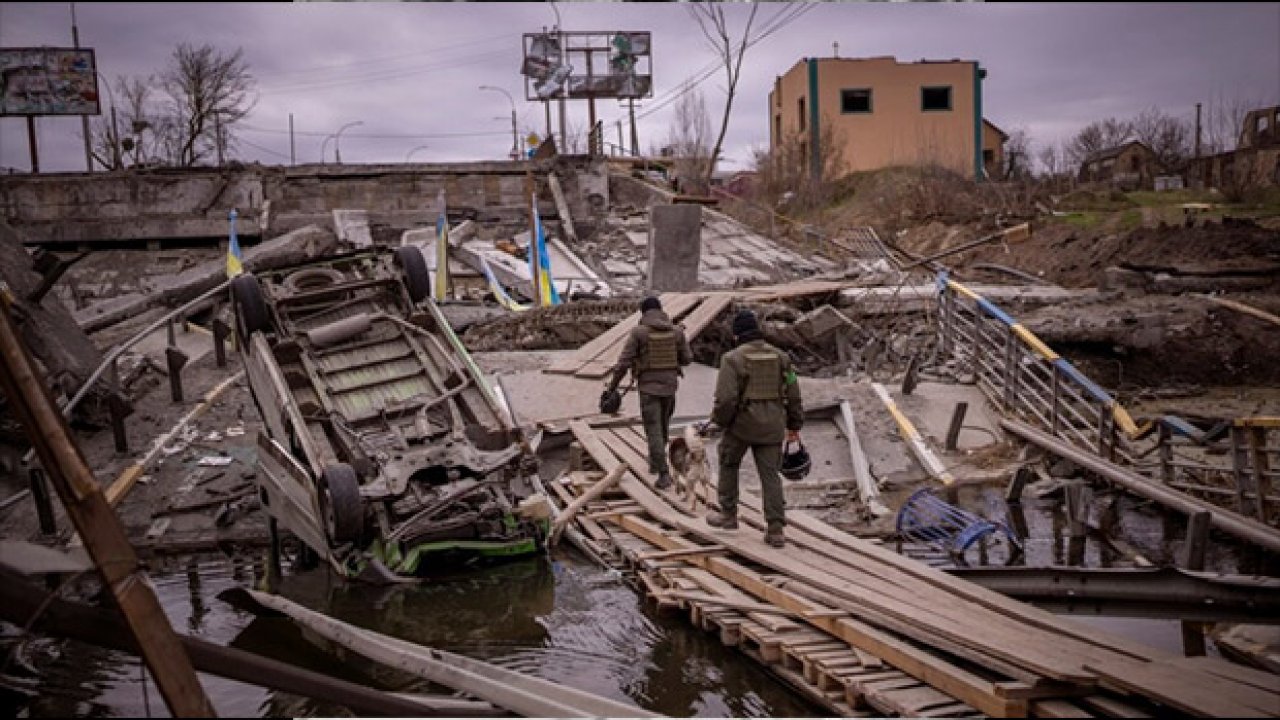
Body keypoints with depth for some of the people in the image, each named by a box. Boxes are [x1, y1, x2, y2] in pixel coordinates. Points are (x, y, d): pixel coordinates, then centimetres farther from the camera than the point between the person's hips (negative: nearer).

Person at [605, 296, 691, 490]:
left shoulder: (638, 332, -10)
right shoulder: (677, 331, -1)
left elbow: (624, 362, -10)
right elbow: (687, 359, 5)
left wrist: (612, 385, 1)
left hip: (648, 387, -4)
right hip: (669, 386, 4)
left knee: (654, 431, -1)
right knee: (663, 425, 24)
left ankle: (664, 475, -7)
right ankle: (655, 462, 39)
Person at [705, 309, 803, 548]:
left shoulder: (733, 358, -9)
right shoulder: (780, 356, 6)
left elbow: (726, 398, -17)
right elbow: (793, 395, 8)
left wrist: (719, 419, 0)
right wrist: (794, 425, 16)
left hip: (741, 423, -4)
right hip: (772, 427, 4)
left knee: (728, 464, 19)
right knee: (770, 475, 6)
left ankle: (728, 515, 27)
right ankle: (775, 530, 2)